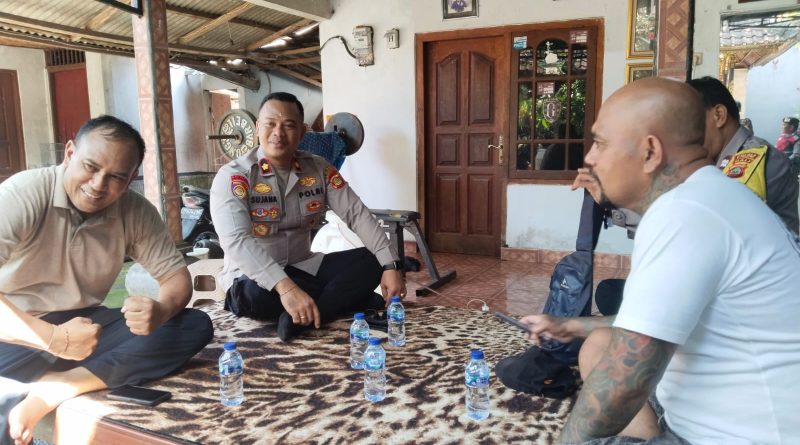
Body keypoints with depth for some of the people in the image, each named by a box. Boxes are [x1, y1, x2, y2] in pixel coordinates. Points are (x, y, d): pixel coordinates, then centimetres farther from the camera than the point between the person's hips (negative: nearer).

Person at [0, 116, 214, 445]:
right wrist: (54, 339, -37)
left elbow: (176, 275, -3)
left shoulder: (137, 212, -4)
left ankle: (48, 391, -23)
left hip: (86, 324, 6)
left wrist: (160, 311, -25)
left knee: (196, 326, -19)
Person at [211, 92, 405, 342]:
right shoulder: (233, 176, -15)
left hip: (304, 267, 5)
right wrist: (285, 287, -44)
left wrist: (391, 265, -20)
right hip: (255, 278, -4)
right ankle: (346, 298, -18)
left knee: (369, 262, -15)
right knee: (256, 295, -39)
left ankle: (303, 319, -29)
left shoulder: (319, 169, 0)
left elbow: (357, 214, -6)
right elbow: (235, 240, -30)